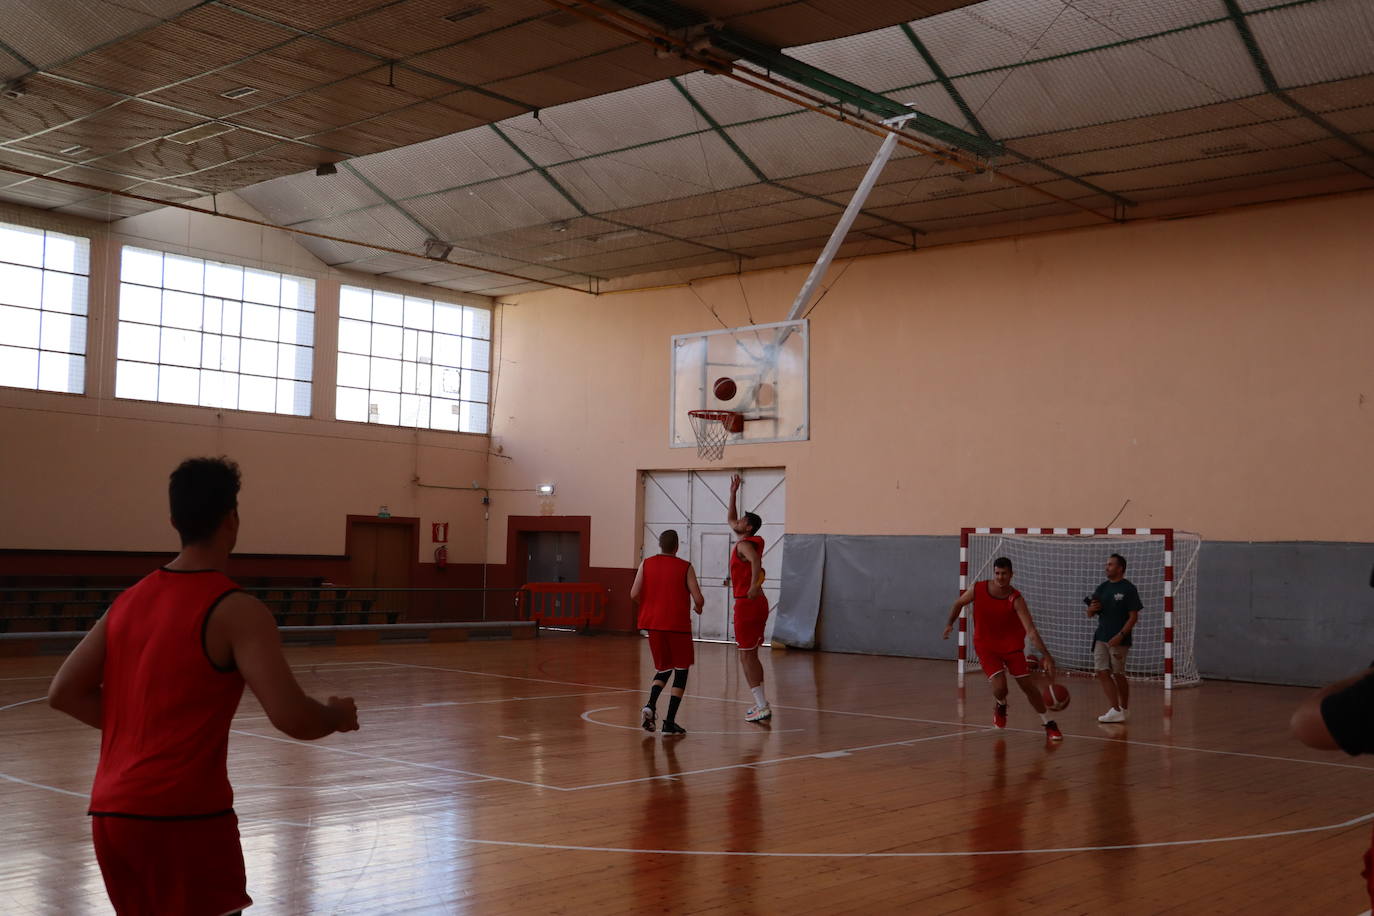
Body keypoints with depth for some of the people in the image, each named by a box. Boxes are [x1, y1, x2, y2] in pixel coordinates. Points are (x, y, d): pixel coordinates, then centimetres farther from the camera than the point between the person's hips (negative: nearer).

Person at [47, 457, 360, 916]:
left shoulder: (130, 601, 10)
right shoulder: (237, 611, -11)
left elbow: (63, 693, 12)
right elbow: (292, 718, -19)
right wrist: (339, 715, 1)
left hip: (111, 813, 7)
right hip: (185, 816, -7)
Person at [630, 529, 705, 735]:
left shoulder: (646, 564, 3)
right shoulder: (685, 567, -4)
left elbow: (634, 594, -4)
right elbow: (698, 599, -8)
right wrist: (698, 608, 15)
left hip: (653, 624, 4)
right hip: (678, 625, -4)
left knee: (663, 669, 19)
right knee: (681, 672, 8)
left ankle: (650, 705, -8)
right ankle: (670, 722, 2)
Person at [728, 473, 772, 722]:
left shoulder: (744, 544, -11)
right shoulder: (753, 541, 15)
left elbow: (755, 561, -35)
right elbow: (731, 520, 31)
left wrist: (754, 585, -43)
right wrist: (733, 494, 28)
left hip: (747, 603, -9)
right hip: (757, 603, 9)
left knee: (746, 657, -6)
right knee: (751, 655, 16)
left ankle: (762, 707, -8)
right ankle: (761, 703, 19)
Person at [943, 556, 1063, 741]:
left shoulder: (1016, 599, -22)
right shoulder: (977, 589, -16)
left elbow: (1031, 630, -31)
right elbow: (959, 603, 7)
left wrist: (1046, 655, -41)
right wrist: (949, 624, 5)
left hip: (1012, 646, 0)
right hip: (986, 646, 0)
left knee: (1028, 686, -1)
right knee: (999, 687, -18)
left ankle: (1049, 724, 18)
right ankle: (1001, 706, 19)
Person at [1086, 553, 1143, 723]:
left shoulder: (1128, 589, -6)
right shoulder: (1102, 588, 12)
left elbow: (1133, 616, -11)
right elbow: (1090, 614, 16)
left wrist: (1120, 635, -19)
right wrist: (1091, 609, -8)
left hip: (1119, 639, -6)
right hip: (1101, 637, 6)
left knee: (1118, 674, 0)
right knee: (1102, 672, 0)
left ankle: (1124, 709, 12)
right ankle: (1115, 710, 8)